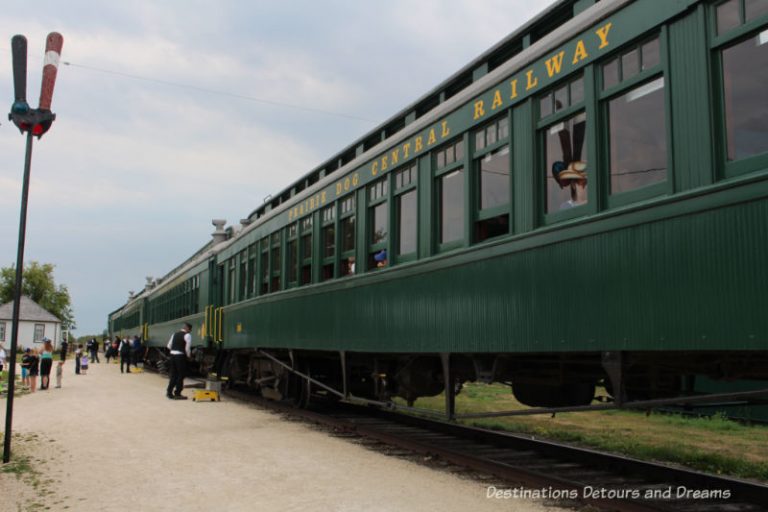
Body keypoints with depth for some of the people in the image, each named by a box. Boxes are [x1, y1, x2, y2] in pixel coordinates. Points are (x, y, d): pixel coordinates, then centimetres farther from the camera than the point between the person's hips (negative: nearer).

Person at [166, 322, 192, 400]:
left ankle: (169, 392, 15)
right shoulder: (187, 335, -8)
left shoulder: (175, 334, 15)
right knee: (181, 374, 1)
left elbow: (169, 346, 16)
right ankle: (177, 393, 2)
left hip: (172, 354, 7)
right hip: (181, 356, -7)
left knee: (173, 374, 14)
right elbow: (187, 348, -14)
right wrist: (188, 355, 2)